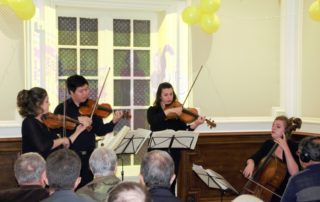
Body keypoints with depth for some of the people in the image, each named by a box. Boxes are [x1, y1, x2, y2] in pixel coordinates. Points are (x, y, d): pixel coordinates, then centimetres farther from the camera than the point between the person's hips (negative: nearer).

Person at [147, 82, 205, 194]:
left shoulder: (177, 112, 4)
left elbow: (184, 131, -6)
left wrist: (195, 124, -24)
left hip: (173, 152, 1)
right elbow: (152, 121, -22)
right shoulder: (153, 110, 1)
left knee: (171, 185, 4)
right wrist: (168, 111, -28)